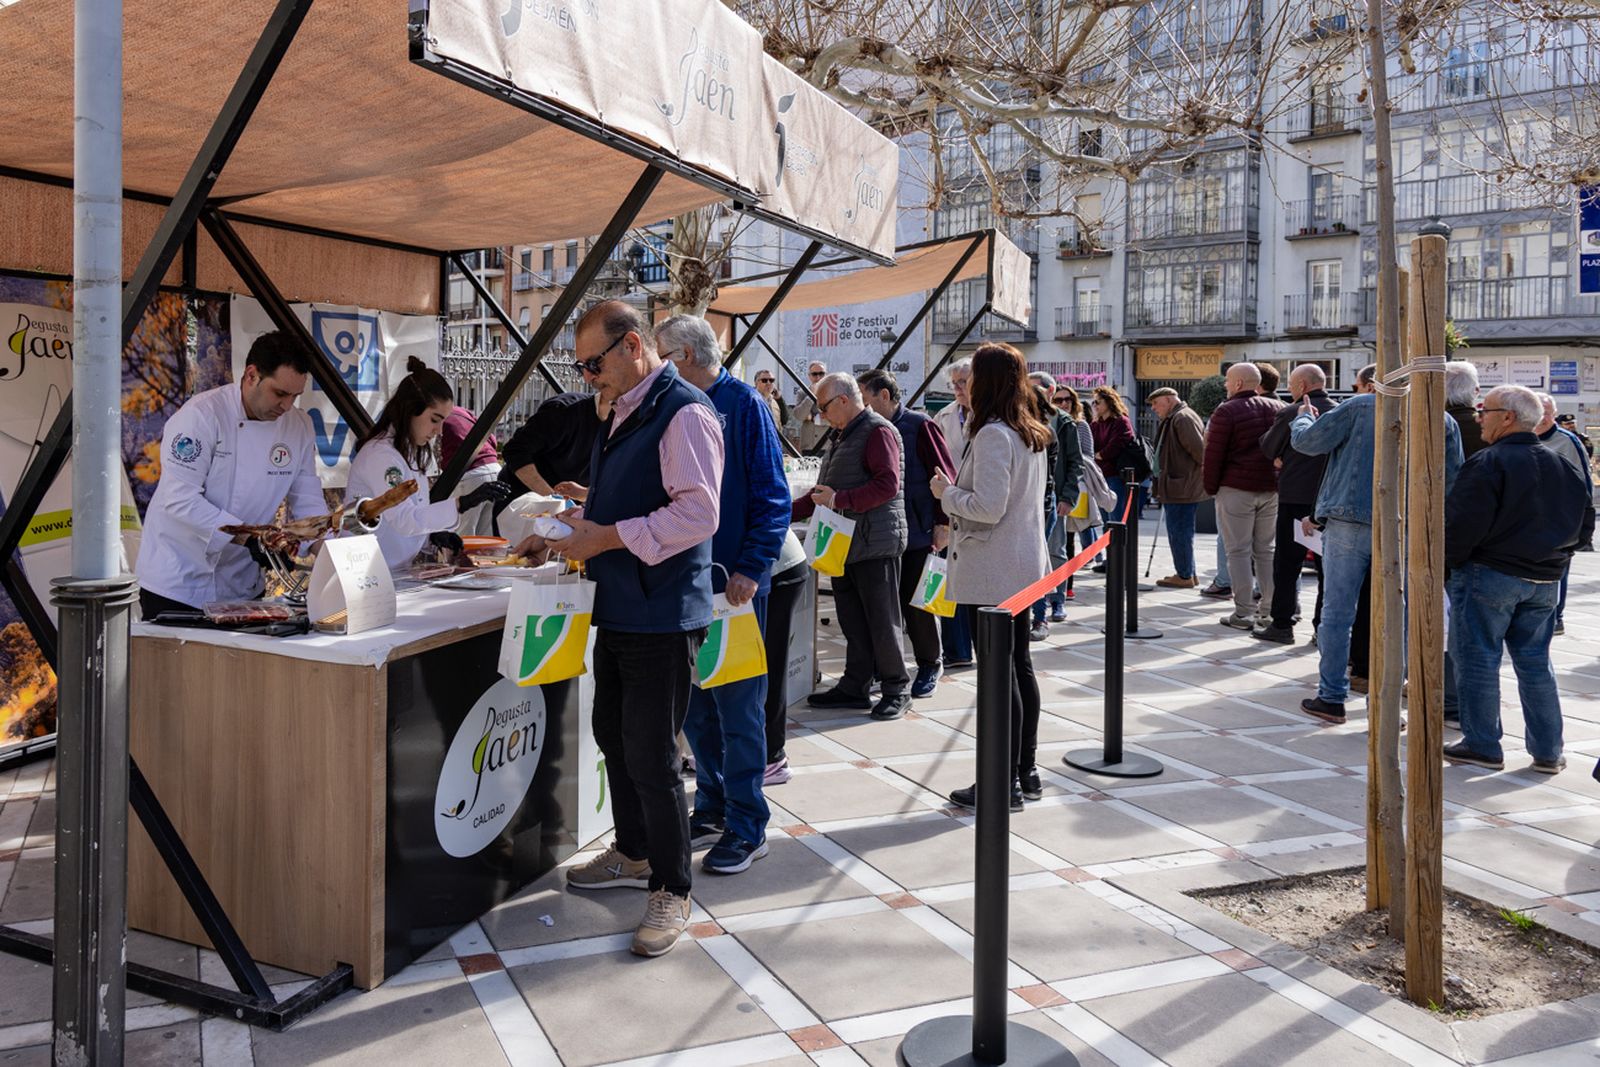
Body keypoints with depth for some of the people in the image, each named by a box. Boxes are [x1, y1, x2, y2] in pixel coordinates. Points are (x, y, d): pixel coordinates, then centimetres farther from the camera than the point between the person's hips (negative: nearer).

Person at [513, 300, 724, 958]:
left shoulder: (684, 414, -16)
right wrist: (562, 532, 11)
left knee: (651, 757, -3)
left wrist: (604, 537, -22)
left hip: (663, 617, -10)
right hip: (619, 608, 10)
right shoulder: (621, 415, 15)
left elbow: (697, 513, -25)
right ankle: (633, 856, 39)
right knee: (613, 735, 20)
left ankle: (671, 892, 14)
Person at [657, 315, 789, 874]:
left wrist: (750, 570, -19)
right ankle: (712, 808, 28)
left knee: (738, 707, 0)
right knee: (695, 705, 13)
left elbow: (771, 496, -12)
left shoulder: (742, 404, -7)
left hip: (733, 582, -7)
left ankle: (746, 828, 11)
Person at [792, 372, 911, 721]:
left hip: (875, 544, -9)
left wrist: (839, 499, -22)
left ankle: (896, 689, 10)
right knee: (852, 620, 12)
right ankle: (854, 687, 19)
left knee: (881, 621, -2)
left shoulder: (878, 431, -10)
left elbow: (888, 484, -21)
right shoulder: (843, 436, 22)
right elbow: (824, 491, 27)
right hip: (845, 544, 9)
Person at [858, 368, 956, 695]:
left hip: (918, 533, -5)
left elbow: (945, 477, -10)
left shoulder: (920, 426, -8)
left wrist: (942, 523, -13)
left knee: (916, 606, 2)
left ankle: (929, 668, 20)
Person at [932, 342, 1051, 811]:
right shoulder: (1032, 434, 12)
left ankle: (1005, 783, 3)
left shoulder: (992, 435, -17)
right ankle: (1026, 772, 24)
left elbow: (987, 507, -22)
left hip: (991, 570, -10)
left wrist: (946, 492, -6)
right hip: (1024, 566, 10)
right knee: (1020, 666, 15)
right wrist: (959, 489, 18)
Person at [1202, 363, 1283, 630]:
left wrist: (1211, 487, 0)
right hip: (1271, 489, 6)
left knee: (1239, 551, -1)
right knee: (1265, 549, 14)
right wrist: (1280, 480, 15)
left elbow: (1213, 454, -9)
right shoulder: (1279, 409, 11)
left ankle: (1243, 613, -2)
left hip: (1236, 489, -6)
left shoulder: (1226, 411, -8)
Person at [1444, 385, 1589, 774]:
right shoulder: (1562, 465, 10)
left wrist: (1443, 563, -7)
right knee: (1535, 662, 14)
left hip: (1488, 575, -7)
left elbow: (1463, 525, -19)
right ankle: (1548, 751, 18)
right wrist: (1555, 559, 22)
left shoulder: (1488, 464, -15)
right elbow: (1578, 521, 16)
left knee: (1478, 660, 2)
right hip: (1545, 580, 7)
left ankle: (1482, 746, 7)